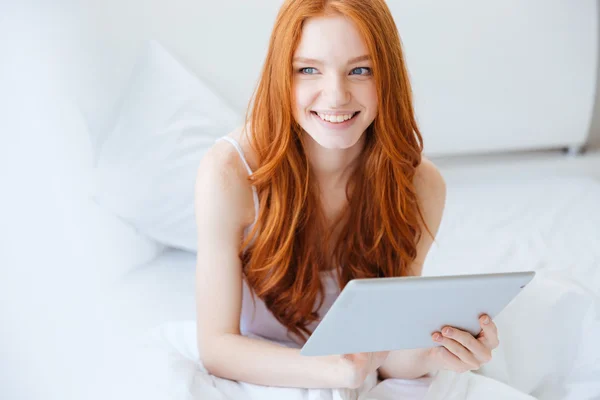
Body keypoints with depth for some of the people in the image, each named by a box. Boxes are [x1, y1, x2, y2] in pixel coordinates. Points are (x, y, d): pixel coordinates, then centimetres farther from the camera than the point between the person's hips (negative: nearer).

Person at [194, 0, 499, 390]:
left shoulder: (420, 185, -13)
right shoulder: (229, 172, -21)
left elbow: (388, 356, -7)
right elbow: (216, 346, -19)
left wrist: (430, 354, -31)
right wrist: (340, 370, -36)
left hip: (358, 386, 1)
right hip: (256, 381, -1)